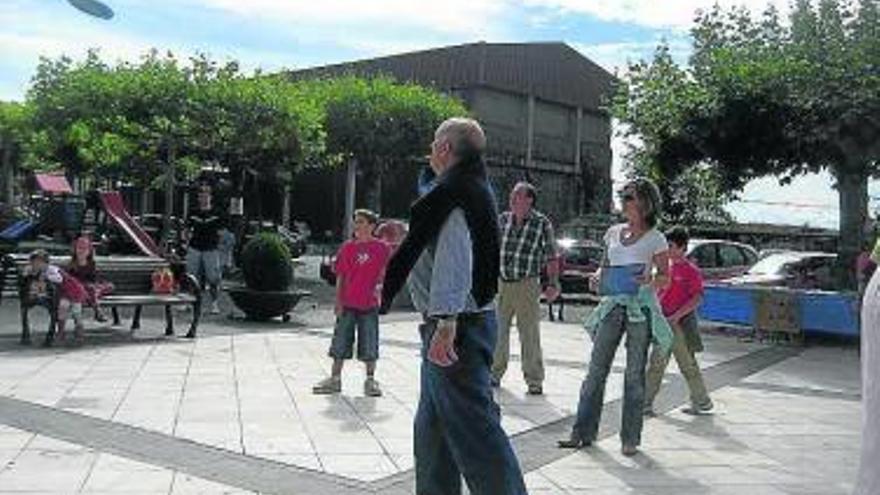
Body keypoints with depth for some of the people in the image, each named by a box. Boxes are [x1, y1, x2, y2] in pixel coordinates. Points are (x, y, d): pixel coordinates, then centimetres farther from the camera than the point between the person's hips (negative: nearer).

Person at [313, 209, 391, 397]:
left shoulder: (381, 248, -1)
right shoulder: (348, 247, 5)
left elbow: (384, 273, 5)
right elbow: (340, 277, 6)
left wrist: (379, 286, -13)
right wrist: (338, 301, 1)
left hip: (369, 304, -2)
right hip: (347, 304, 2)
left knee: (370, 346, 5)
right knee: (340, 344, 7)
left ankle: (370, 381, 16)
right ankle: (335, 379, 17)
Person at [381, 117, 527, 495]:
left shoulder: (450, 193, -16)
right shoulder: (475, 190, 15)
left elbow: (455, 261, -26)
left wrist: (446, 323, -31)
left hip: (456, 326, -11)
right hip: (465, 322, 11)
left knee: (473, 427, -7)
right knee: (432, 427, 19)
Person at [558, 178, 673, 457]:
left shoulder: (655, 239, 0)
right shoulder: (613, 233, 12)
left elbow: (665, 277, 3)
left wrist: (649, 280, -18)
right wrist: (598, 277, -1)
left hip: (641, 307, -4)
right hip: (613, 303, 4)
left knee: (635, 373, 1)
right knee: (597, 369, 1)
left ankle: (630, 438, 11)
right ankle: (583, 432, 7)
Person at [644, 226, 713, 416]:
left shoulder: (691, 271, -10)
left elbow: (697, 299, -16)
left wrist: (676, 316, -21)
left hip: (680, 324, -7)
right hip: (663, 323, 7)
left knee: (688, 365, 2)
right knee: (656, 364, 6)